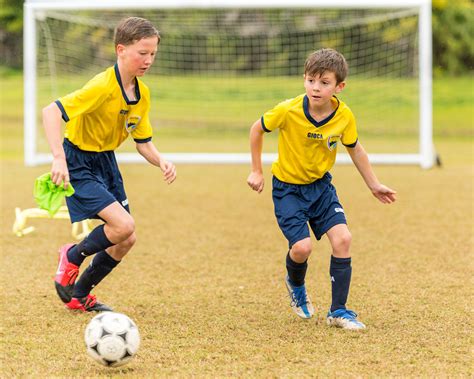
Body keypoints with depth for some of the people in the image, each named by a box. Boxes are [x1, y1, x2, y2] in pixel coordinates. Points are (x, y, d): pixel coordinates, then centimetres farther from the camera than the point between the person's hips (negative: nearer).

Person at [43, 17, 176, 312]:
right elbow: (51, 111, -32)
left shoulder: (142, 94, 0)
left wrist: (162, 161, -13)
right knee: (123, 225, -23)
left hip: (106, 161, 8)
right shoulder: (103, 87, -26)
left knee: (127, 240, 7)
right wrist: (59, 159, -40)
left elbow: (143, 142, 9)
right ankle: (72, 257, 6)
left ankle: (79, 294, 25)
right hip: (78, 163, -8)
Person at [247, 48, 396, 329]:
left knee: (342, 238, -12)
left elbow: (355, 149, 5)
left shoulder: (344, 116, -15)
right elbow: (257, 129, -6)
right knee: (302, 247, -17)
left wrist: (374, 185, 10)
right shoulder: (288, 111, -25)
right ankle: (296, 286, 20)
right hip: (288, 187, -3)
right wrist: (257, 171, -1)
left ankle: (339, 311, 1)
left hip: (321, 184, 3)